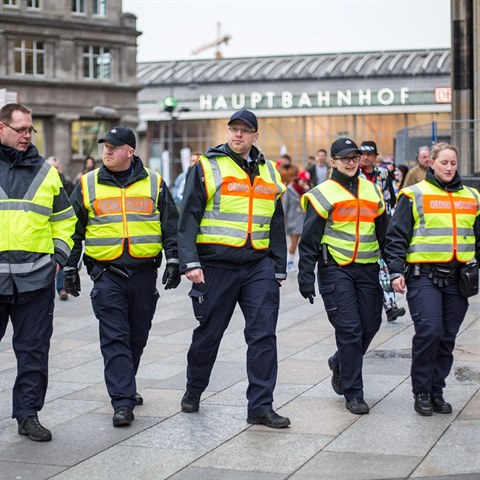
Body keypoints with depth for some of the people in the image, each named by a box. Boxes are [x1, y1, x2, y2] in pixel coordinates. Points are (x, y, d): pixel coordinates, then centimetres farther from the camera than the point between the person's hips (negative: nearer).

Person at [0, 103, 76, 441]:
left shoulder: (45, 172, 13)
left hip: (36, 277, 2)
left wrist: (58, 256, 9)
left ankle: (28, 414, 14)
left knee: (34, 350, 5)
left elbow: (64, 220, 20)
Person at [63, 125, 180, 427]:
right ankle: (123, 402, -10)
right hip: (107, 273, -1)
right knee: (114, 339, -8)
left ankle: (124, 386, 31)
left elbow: (171, 226, 8)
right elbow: (74, 230, 11)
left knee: (137, 336, 11)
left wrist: (173, 260, -1)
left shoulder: (154, 183, 6)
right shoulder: (88, 185, 6)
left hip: (144, 272, 2)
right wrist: (70, 268, 8)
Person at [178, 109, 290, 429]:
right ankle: (194, 391, 33)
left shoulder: (269, 172, 13)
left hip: (259, 265, 3)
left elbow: (277, 223, 19)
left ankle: (261, 407, 0)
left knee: (264, 335, -5)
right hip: (216, 265, -3)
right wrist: (190, 262, -15)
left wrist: (279, 269, 15)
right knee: (208, 334, 9)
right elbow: (189, 216, -5)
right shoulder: (207, 167, -1)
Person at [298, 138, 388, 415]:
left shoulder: (372, 191, 13)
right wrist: (306, 277, -8)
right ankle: (353, 394, 0)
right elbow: (309, 239, -3)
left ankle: (340, 364, 35)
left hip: (367, 268, 5)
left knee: (370, 325, 6)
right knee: (349, 329, -9)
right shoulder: (323, 194, -3)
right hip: (335, 269, -5)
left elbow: (384, 232, 20)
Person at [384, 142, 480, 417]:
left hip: (457, 278, 4)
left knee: (447, 338, 7)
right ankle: (421, 392, 0)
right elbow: (397, 236, -1)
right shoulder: (415, 195, 1)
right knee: (428, 332, -15)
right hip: (424, 276, -4)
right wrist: (396, 271, -9)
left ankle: (437, 391, 19)